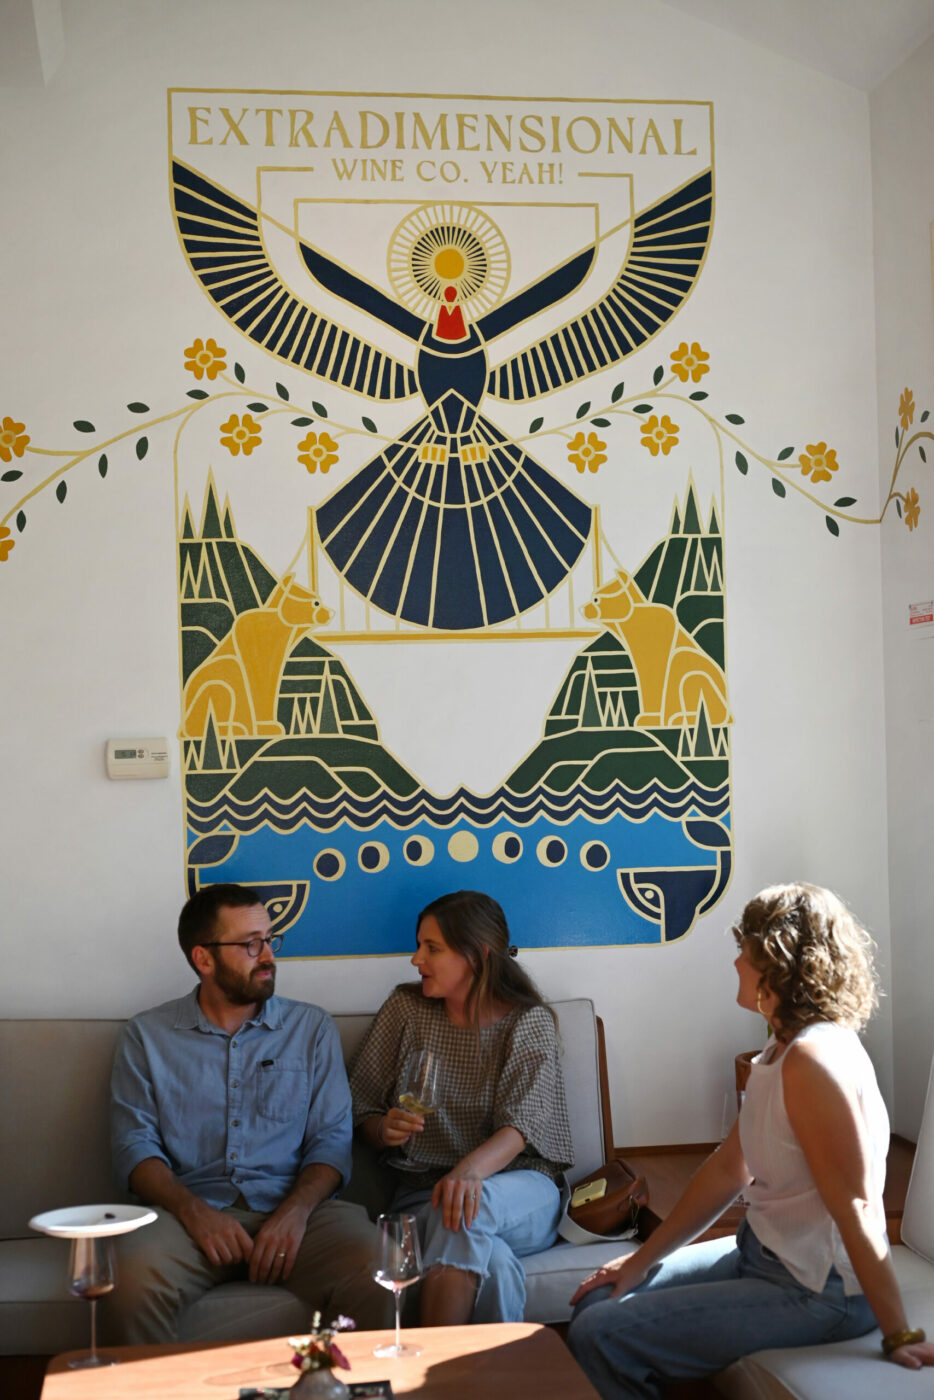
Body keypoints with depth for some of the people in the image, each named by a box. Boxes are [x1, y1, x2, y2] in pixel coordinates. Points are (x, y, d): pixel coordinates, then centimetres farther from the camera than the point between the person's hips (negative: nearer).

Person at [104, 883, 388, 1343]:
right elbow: (134, 1145, 4)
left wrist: (295, 1212, -13)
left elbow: (332, 1138, 7)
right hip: (192, 1211, 0)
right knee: (132, 1289, -34)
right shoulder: (146, 1036, 12)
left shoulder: (312, 1028, 14)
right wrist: (195, 1212, -15)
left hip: (293, 1207, 1)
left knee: (379, 1281, -30)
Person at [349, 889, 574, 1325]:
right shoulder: (405, 1009, 8)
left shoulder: (529, 1023, 1)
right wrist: (385, 1130, -15)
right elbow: (362, 1111, 12)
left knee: (468, 1207, -39)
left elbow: (520, 1128, -14)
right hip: (422, 1193, 1)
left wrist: (471, 1169, -37)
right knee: (493, 1264, -37)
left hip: (520, 1193, 0)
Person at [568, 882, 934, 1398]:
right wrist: (643, 1259, 11)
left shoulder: (814, 1059, -25)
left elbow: (855, 1208, -25)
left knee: (598, 1336, -13)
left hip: (818, 1292, -10)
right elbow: (729, 1169, 12)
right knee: (596, 1301, 10)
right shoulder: (781, 1050, 9)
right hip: (763, 1254, 10)